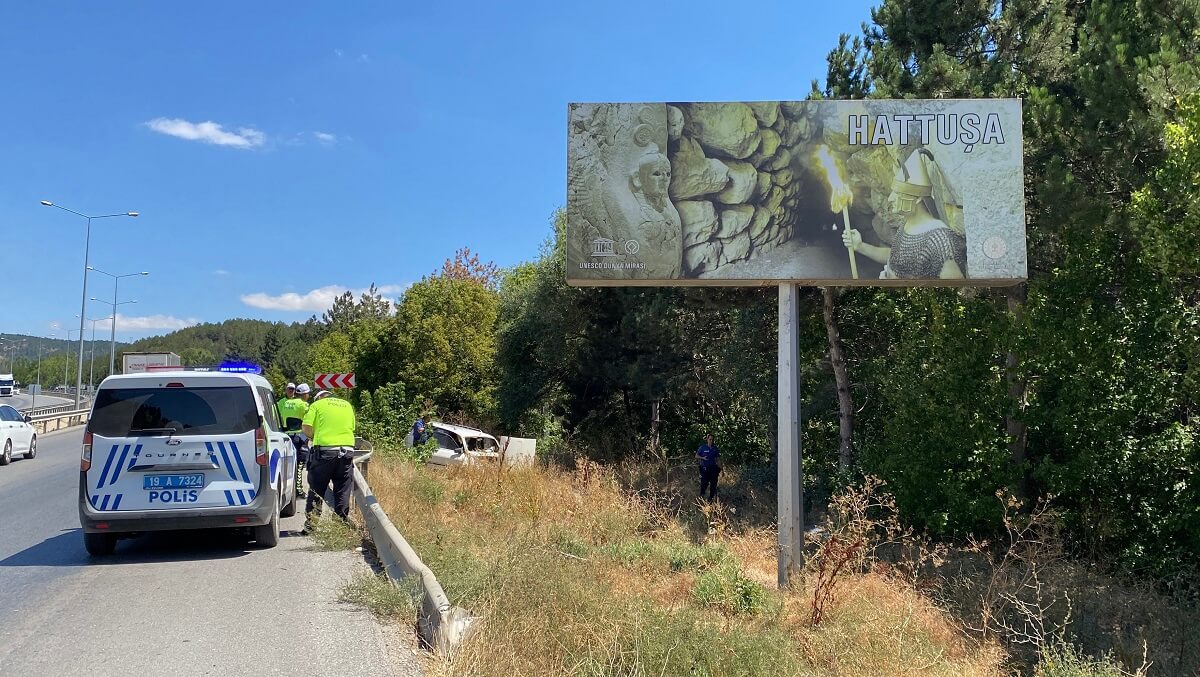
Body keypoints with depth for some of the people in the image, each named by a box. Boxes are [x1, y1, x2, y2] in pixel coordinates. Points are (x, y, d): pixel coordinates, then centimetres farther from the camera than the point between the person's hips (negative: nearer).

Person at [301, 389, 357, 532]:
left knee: (316, 489, 7)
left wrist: (314, 438, 15)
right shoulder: (347, 405, 19)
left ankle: (310, 524, 10)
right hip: (347, 449, 3)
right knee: (343, 492, 9)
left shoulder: (317, 405, 7)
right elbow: (352, 428, 16)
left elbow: (307, 428, -3)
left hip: (324, 451, -3)